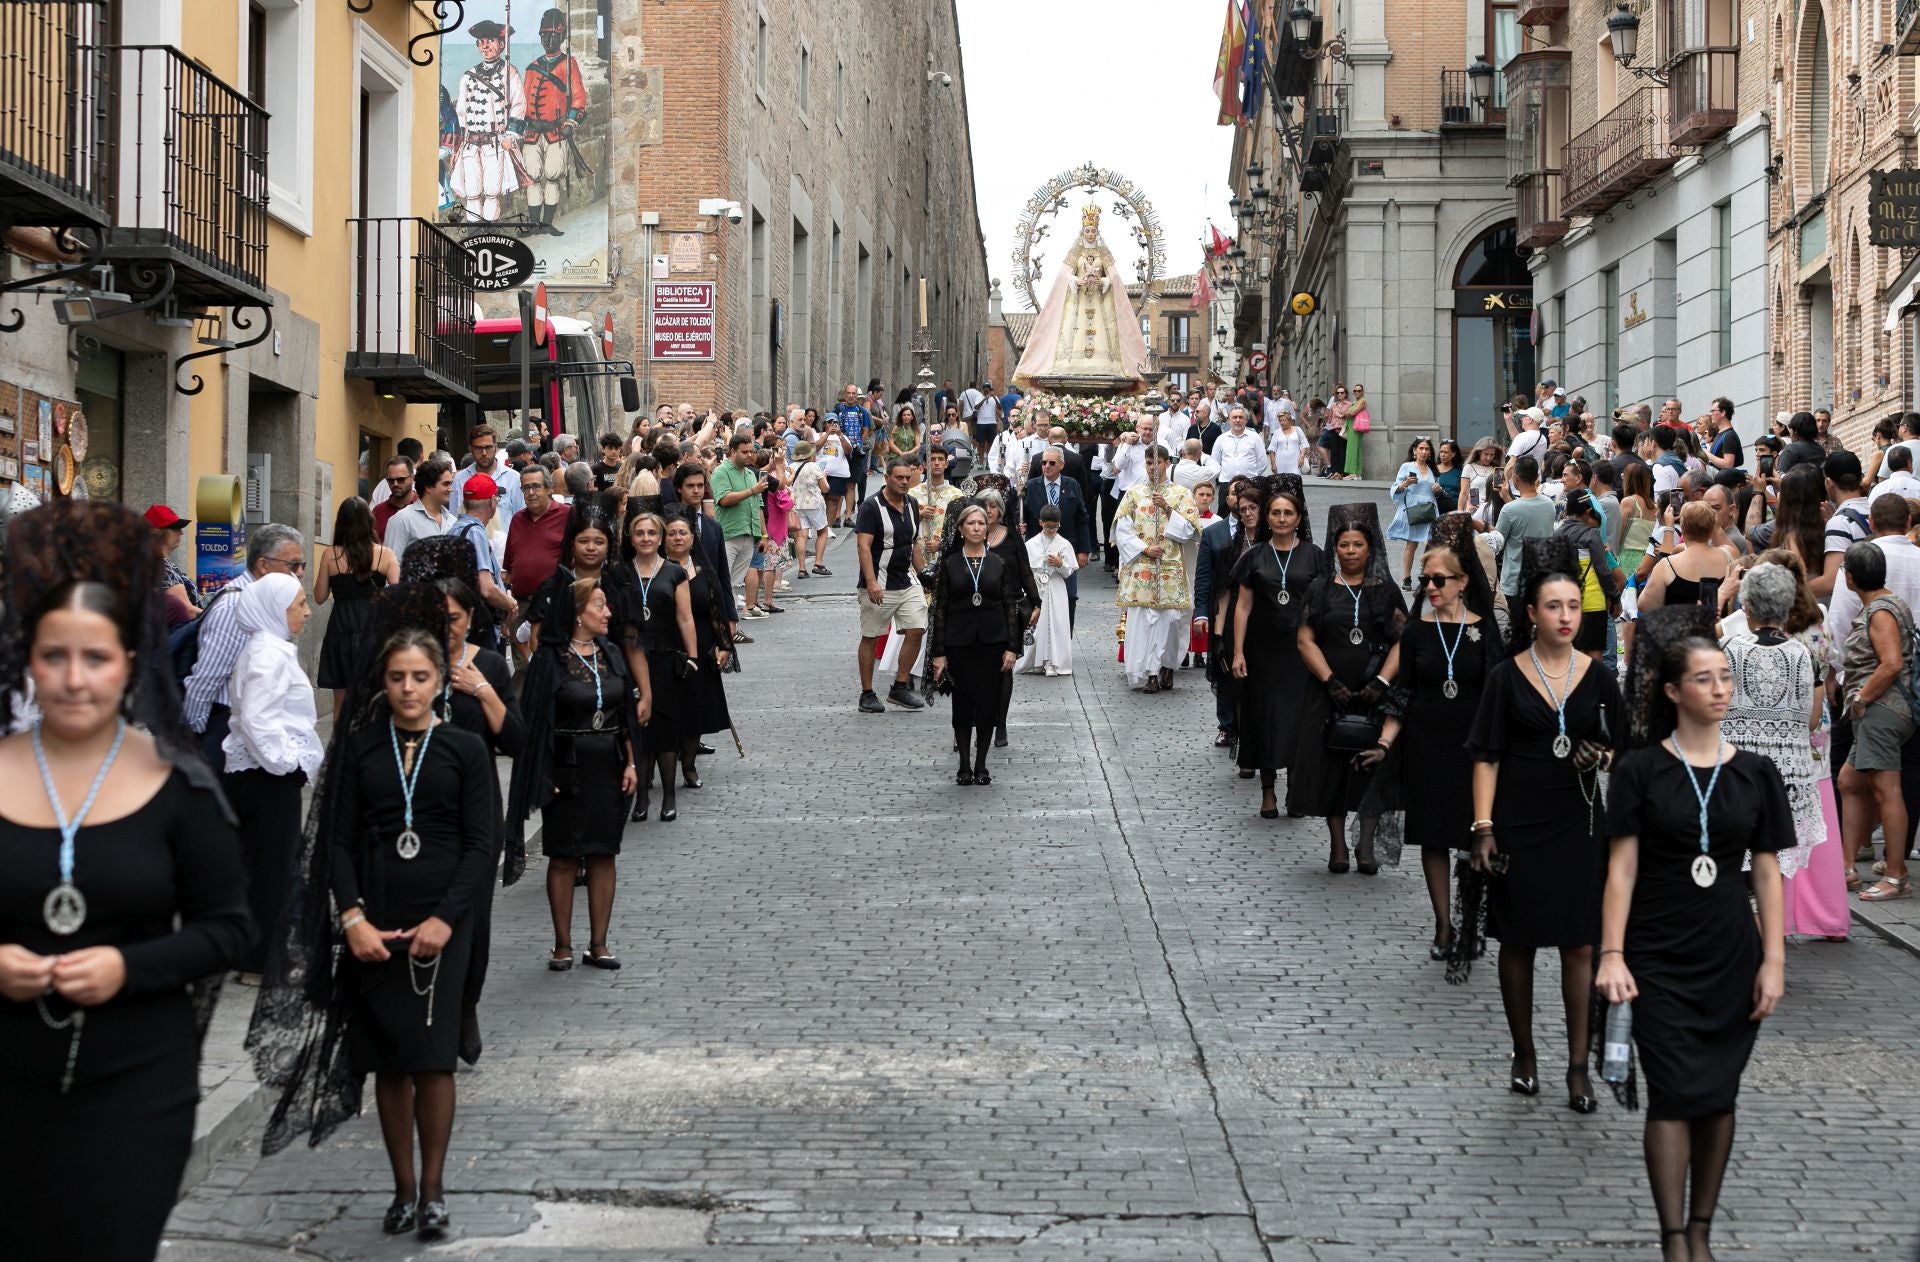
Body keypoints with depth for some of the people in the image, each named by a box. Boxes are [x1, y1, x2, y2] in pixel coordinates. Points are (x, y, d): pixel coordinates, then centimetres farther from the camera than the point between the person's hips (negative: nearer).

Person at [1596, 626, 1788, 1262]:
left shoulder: (1756, 773, 4)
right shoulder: (1640, 770, -2)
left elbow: (1767, 873, 6)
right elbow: (1622, 868, -4)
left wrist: (1774, 961, 0)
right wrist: (1612, 954, -10)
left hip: (1732, 958, 2)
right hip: (1660, 959, -2)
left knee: (1718, 1096, 6)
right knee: (1674, 1095, -7)